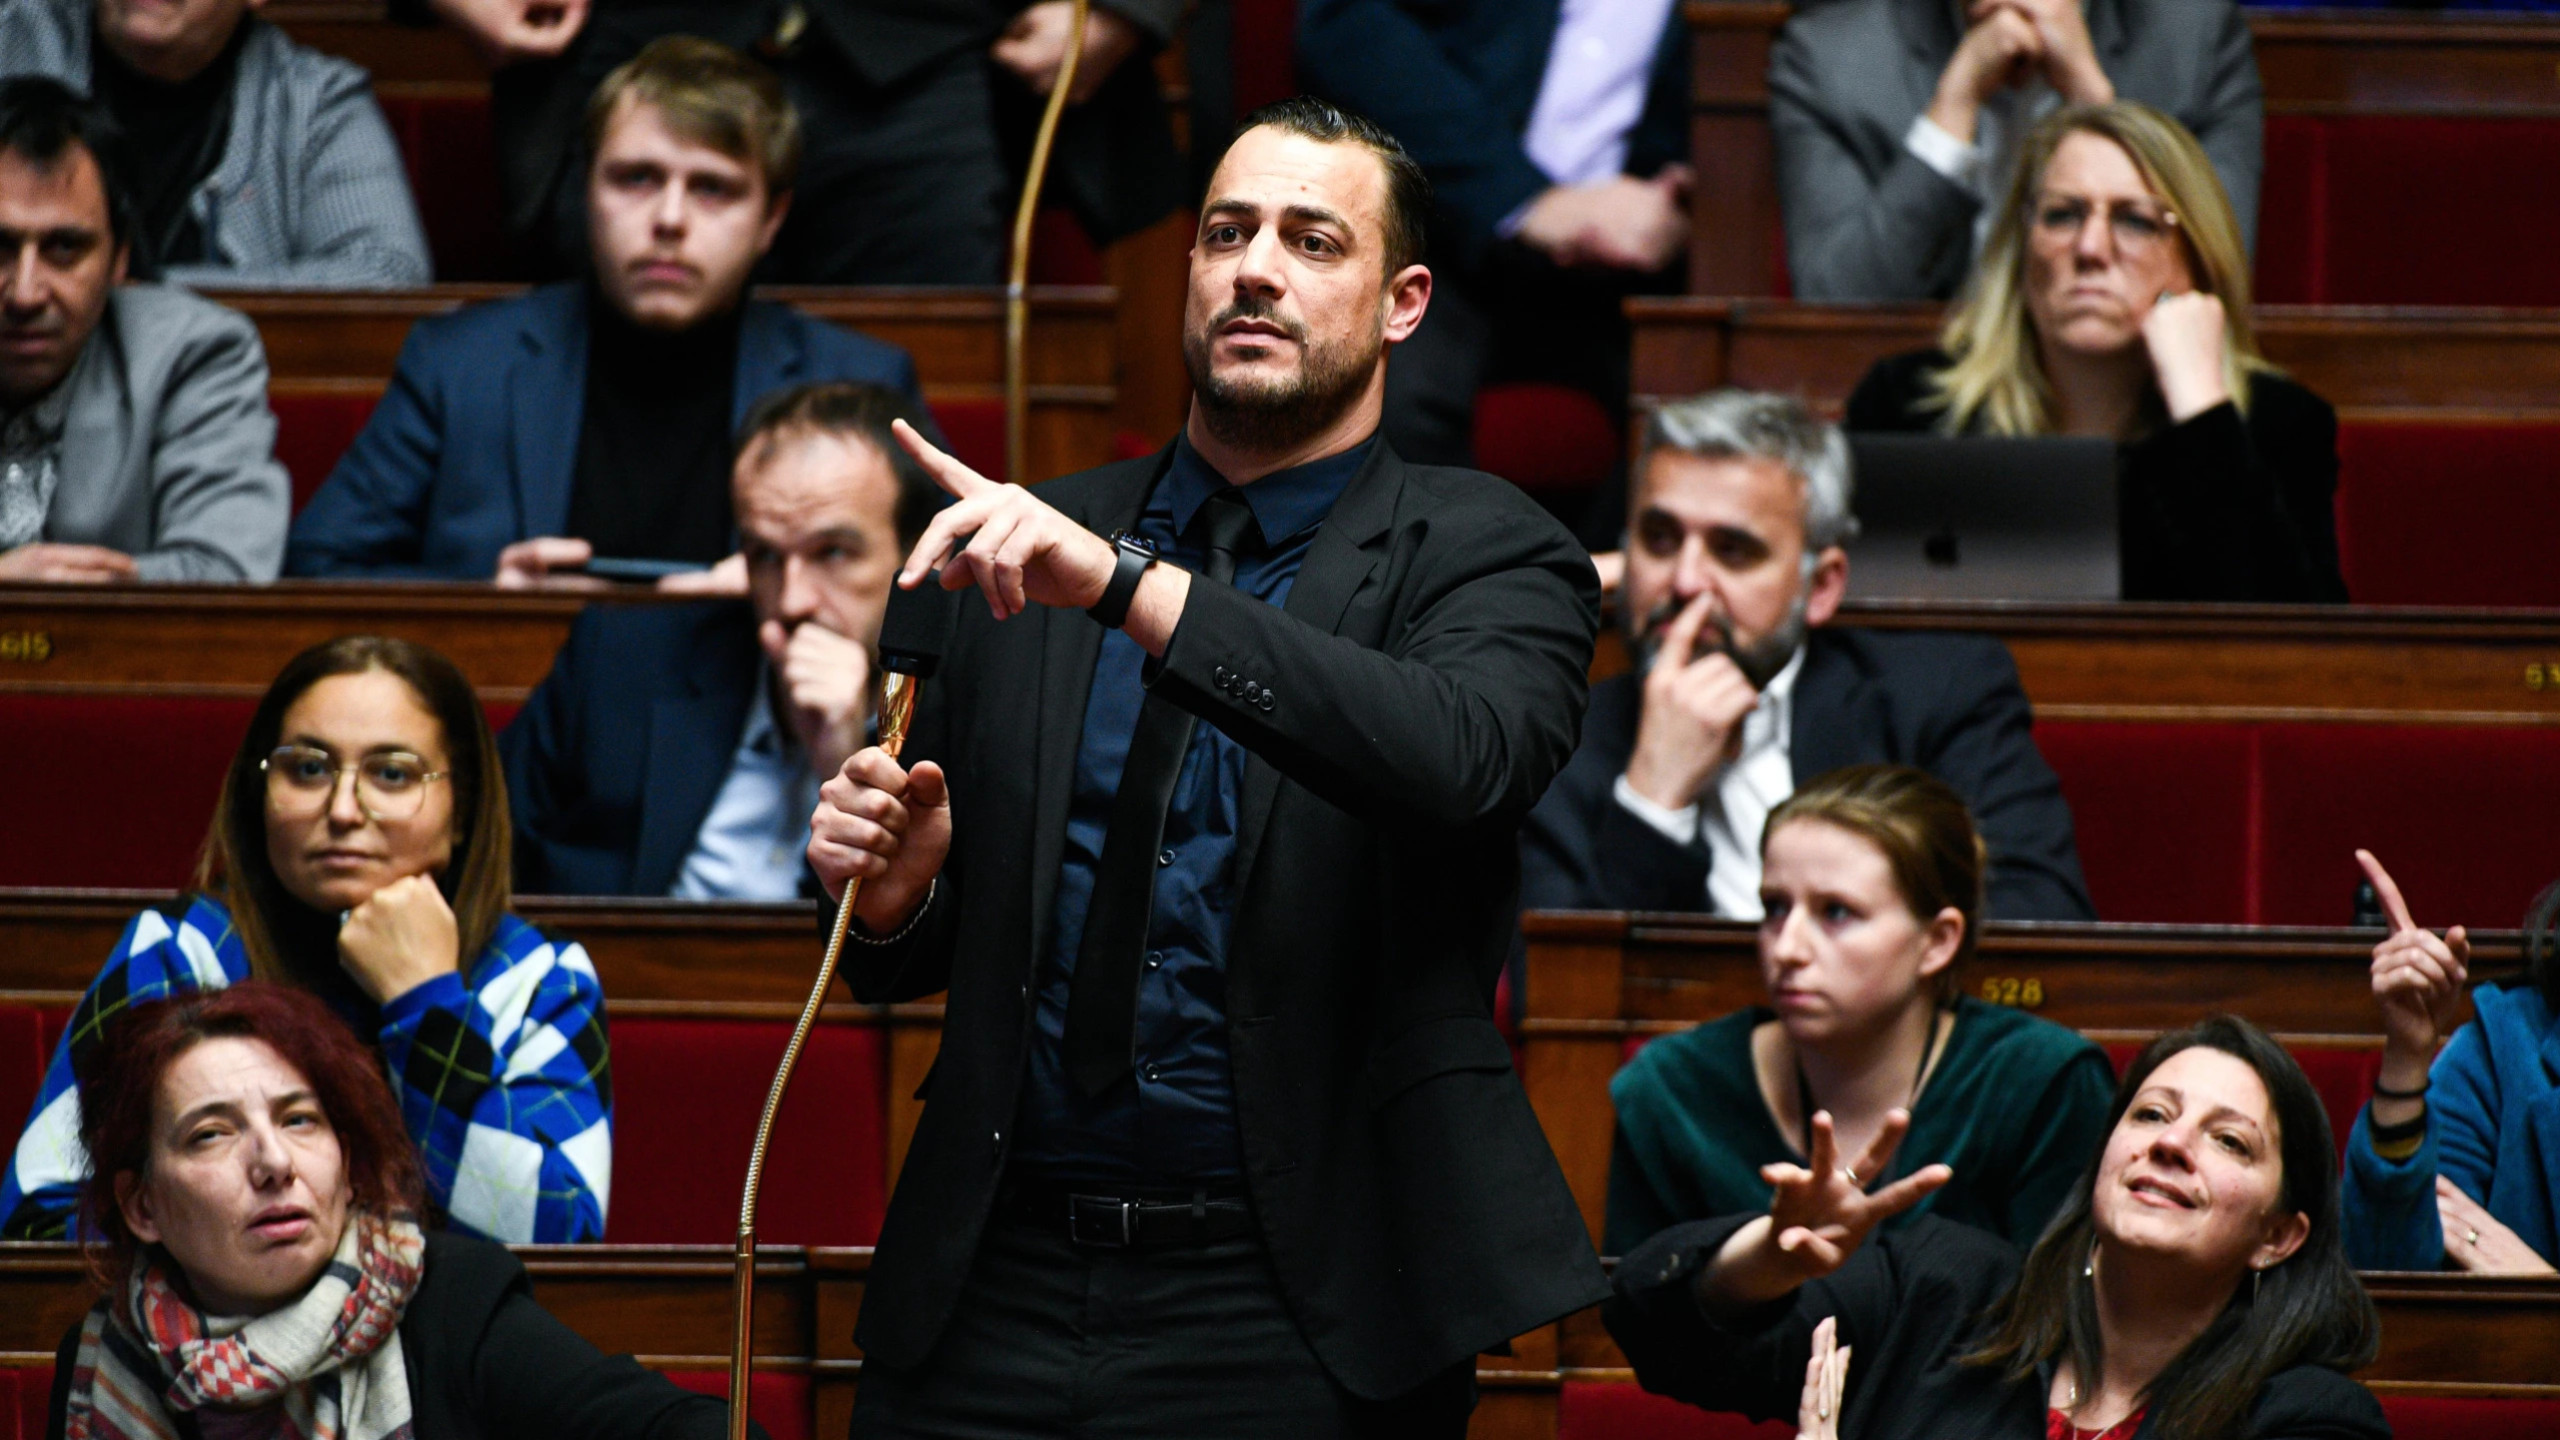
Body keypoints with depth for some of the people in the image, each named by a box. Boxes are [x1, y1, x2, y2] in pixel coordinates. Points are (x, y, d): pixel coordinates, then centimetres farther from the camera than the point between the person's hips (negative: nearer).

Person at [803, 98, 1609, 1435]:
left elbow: (1458, 759, -24)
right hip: (996, 1284, 3)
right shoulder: (1039, 539, 11)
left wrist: (1128, 585, -28)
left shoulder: (1487, 555, 0)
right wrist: (894, 894, -7)